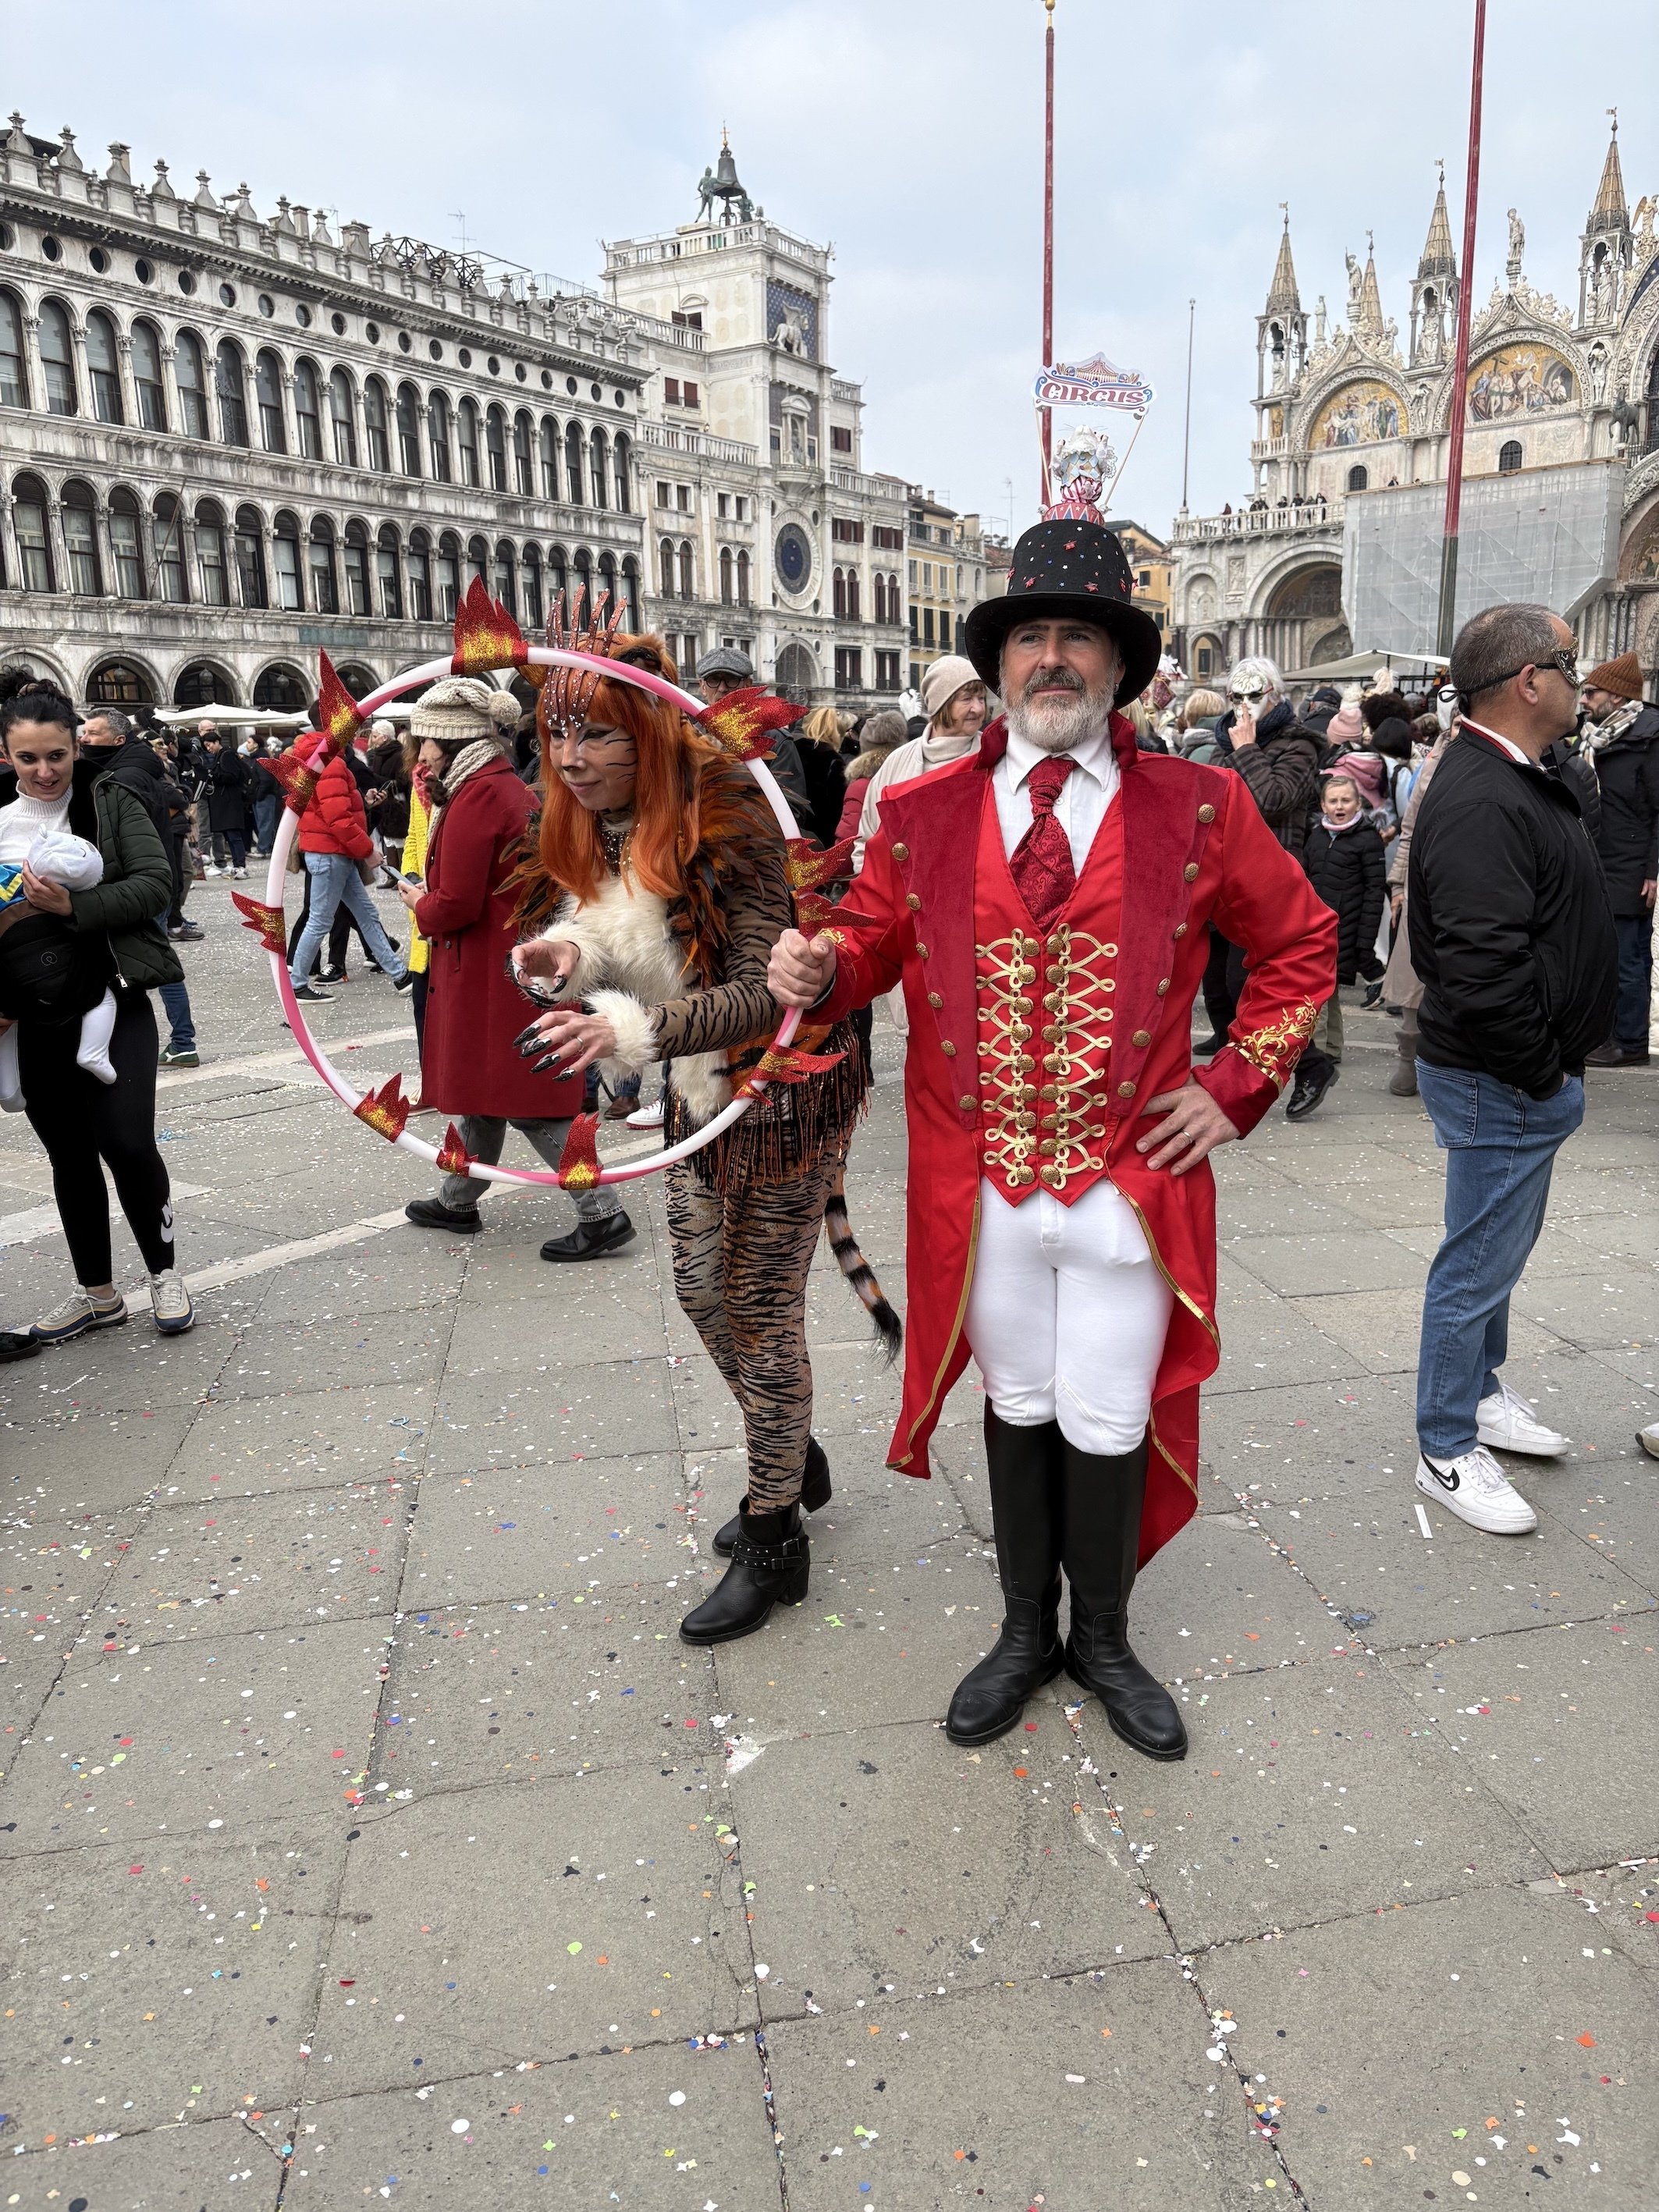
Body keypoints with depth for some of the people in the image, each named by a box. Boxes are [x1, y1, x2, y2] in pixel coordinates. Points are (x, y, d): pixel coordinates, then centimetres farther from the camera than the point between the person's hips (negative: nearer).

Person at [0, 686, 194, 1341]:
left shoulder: (113, 801, -2)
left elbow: (154, 884, -11)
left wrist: (73, 907, -23)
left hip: (112, 1002, -3)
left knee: (127, 1141, -10)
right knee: (69, 1155, 12)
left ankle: (163, 1270, 14)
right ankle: (97, 1292, 27)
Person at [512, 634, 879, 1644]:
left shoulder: (725, 822, -25)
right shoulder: (595, 829, -1)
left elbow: (763, 995, -30)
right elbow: (605, 926, 8)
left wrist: (630, 1029, -43)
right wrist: (572, 945, -17)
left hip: (788, 1089, -8)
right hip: (704, 1093, 8)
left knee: (762, 1310, 1)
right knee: (703, 1292, 16)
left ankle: (773, 1540, 20)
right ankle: (792, 1458, 41)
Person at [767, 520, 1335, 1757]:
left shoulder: (1198, 809, -2)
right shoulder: (923, 812, 0)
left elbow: (1301, 942, 8)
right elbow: (877, 941, 8)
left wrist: (1237, 1086, 1)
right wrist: (821, 968, -15)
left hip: (1129, 1182, -1)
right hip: (979, 1187, 1)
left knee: (1106, 1423, 9)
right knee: (1018, 1408, 16)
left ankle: (1103, 1642, 35)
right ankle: (1026, 1633, 38)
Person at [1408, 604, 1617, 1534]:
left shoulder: (1517, 783, 11)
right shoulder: (1480, 802, -24)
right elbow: (1484, 968, -32)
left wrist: (1554, 1066, 14)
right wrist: (1540, 1071, -19)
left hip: (1530, 1078, 11)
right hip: (1505, 1083, -11)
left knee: (1503, 1243, 23)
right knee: (1481, 1261, 1)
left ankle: (1482, 1389, 41)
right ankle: (1447, 1451, 15)